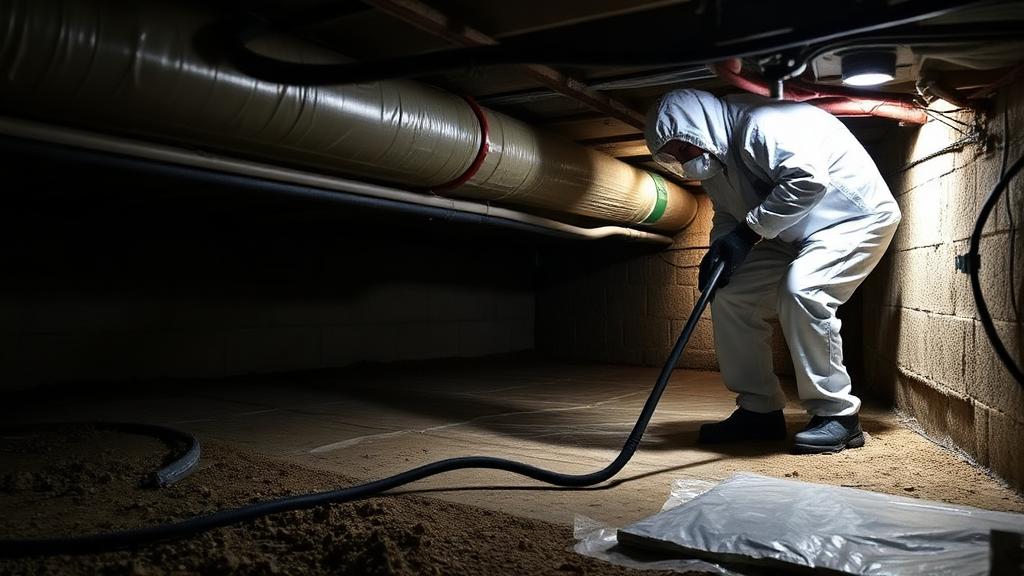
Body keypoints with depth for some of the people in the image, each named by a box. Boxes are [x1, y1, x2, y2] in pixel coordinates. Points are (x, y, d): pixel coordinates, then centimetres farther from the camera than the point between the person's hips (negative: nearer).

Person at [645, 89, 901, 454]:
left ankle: (837, 415, -17)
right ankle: (760, 410, 4)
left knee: (800, 291, -32)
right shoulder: (714, 159, 4)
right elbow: (727, 215, 10)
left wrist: (748, 231, -32)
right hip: (795, 234, 9)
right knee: (731, 295, -3)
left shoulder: (763, 123, -26)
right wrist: (719, 247, -12)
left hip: (857, 218, -9)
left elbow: (808, 180, -37)